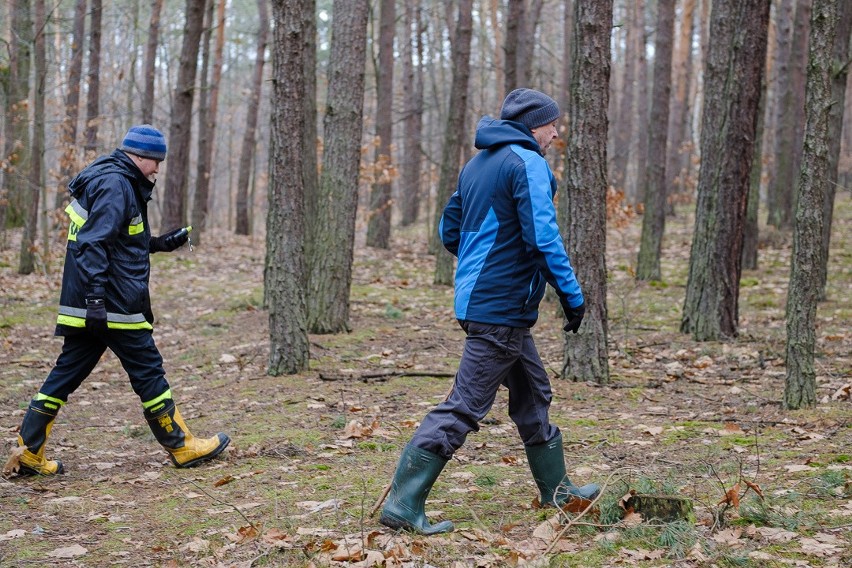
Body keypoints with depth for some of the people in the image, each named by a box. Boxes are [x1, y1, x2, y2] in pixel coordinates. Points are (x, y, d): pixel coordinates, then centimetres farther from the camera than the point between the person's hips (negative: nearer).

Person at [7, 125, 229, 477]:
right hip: (113, 305, -10)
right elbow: (94, 244, -23)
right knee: (148, 371, 1)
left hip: (93, 304, 10)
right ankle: (182, 447, 12)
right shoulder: (114, 185, -14)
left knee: (67, 372, 9)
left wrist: (159, 244, 23)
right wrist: (96, 297, -28)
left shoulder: (120, 183, 19)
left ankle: (28, 452, 9)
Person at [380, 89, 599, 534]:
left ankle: (555, 488, 34)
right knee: (464, 407, -8)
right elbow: (543, 238, -19)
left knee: (533, 395, 21)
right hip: (501, 309, -10)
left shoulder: (476, 164, 16)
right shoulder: (527, 163, -12)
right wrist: (572, 296, -13)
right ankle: (403, 505, -7)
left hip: (479, 298, 10)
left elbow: (449, 231, 19)